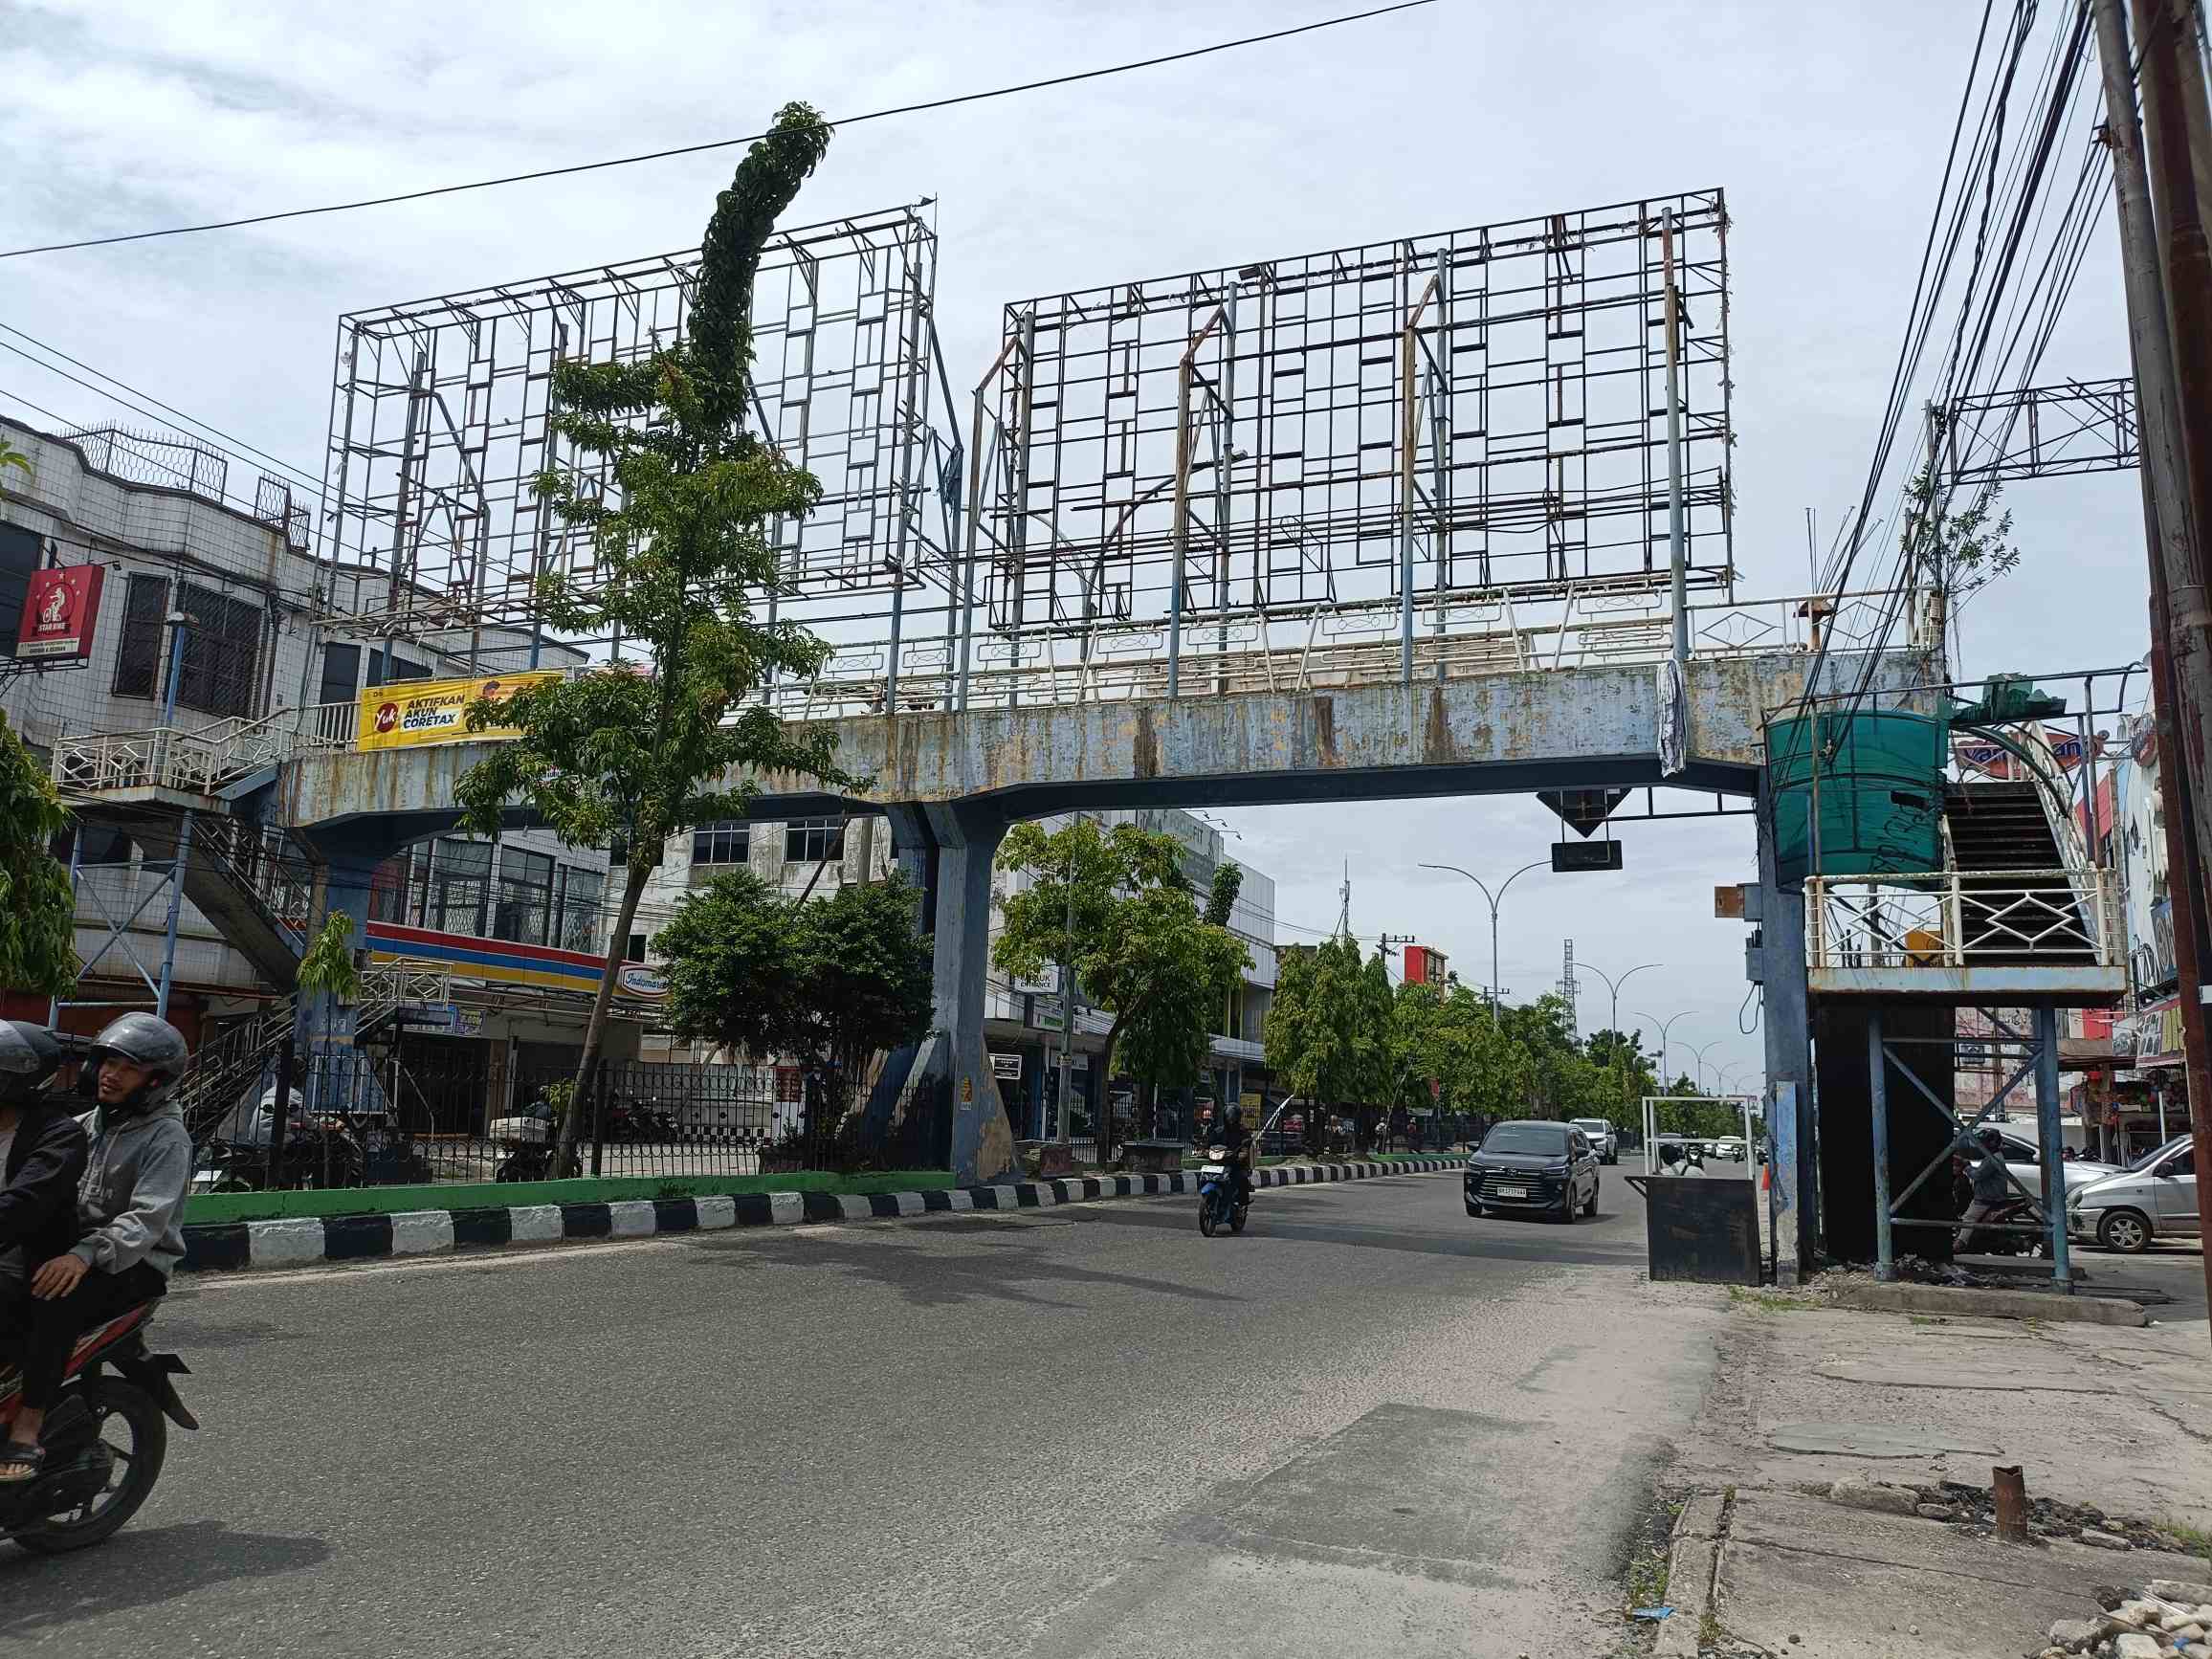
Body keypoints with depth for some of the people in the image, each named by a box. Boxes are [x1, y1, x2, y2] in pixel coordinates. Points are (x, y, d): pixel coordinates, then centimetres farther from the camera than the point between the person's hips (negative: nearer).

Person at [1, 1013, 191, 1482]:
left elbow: (147, 1219, -21)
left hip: (135, 1263, -7)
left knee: (57, 1296, -33)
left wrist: (84, 1255, -34)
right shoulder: (86, 1125, 17)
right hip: (71, 1247, 7)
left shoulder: (167, 1136, -8)